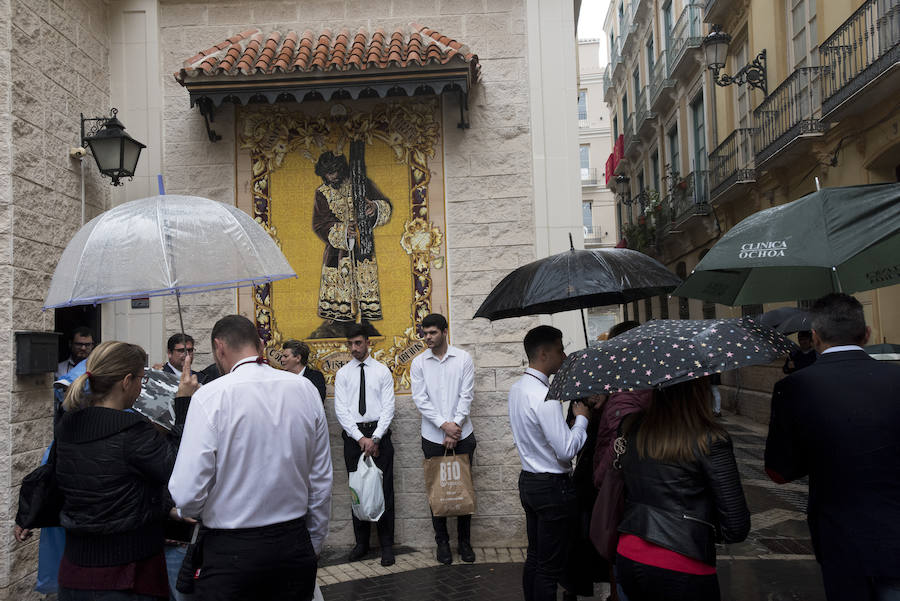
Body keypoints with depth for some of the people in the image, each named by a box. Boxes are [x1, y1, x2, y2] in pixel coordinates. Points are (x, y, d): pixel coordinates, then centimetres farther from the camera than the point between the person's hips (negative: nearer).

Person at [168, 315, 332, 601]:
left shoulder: (210, 397, -14)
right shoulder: (306, 390, -2)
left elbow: (186, 494, -16)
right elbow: (321, 483, 4)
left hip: (229, 551, -4)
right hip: (295, 545, 4)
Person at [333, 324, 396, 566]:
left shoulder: (382, 371, 4)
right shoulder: (342, 374, 7)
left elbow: (388, 407, -1)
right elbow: (341, 410, 0)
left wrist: (375, 438, -12)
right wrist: (360, 438, -11)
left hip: (379, 434, -1)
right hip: (353, 435, 2)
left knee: (384, 489, -1)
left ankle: (386, 545, 7)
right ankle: (361, 543, 17)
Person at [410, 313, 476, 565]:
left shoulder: (463, 358, -1)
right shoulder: (419, 363, 2)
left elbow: (466, 396, -4)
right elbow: (420, 399, -4)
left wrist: (455, 427, -12)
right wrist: (443, 424, -14)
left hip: (462, 434, -1)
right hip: (433, 437, 1)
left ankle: (464, 541, 18)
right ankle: (442, 542, 18)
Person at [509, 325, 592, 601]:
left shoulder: (517, 388, 7)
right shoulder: (544, 397, -23)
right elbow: (566, 450, -23)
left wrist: (573, 416, 12)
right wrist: (582, 418, -9)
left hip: (528, 481, 9)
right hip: (553, 486, -9)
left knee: (534, 556, 19)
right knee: (550, 567, 1)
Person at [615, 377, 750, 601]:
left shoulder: (632, 428, -2)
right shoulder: (711, 440, -16)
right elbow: (736, 528, -13)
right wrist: (701, 528, 6)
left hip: (627, 560, 5)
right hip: (682, 570, -5)